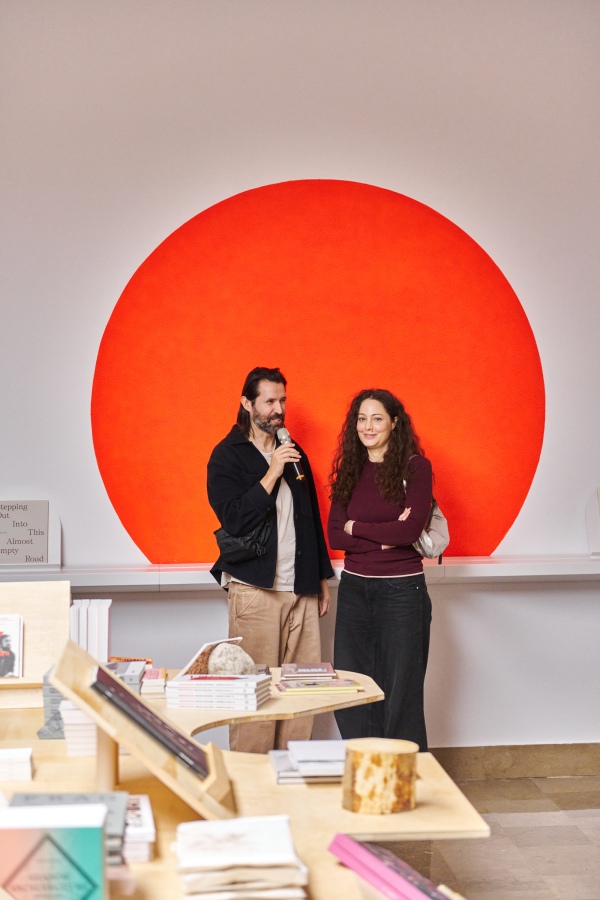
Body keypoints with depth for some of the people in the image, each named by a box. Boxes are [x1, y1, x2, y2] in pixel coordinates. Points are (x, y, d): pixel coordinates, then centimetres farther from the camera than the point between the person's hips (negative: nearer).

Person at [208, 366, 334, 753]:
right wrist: (272, 474, -16)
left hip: (301, 590, 5)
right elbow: (233, 518, -13)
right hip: (255, 589, -5)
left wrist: (322, 577, 20)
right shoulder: (227, 456, -1)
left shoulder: (294, 453, 17)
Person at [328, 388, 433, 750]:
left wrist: (357, 527, -5)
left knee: (401, 693, 4)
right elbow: (335, 535, 0)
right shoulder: (349, 471, 8)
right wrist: (384, 537, -13)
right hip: (354, 588, 5)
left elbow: (411, 529, -16)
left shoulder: (415, 466, -4)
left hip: (402, 589, -4)